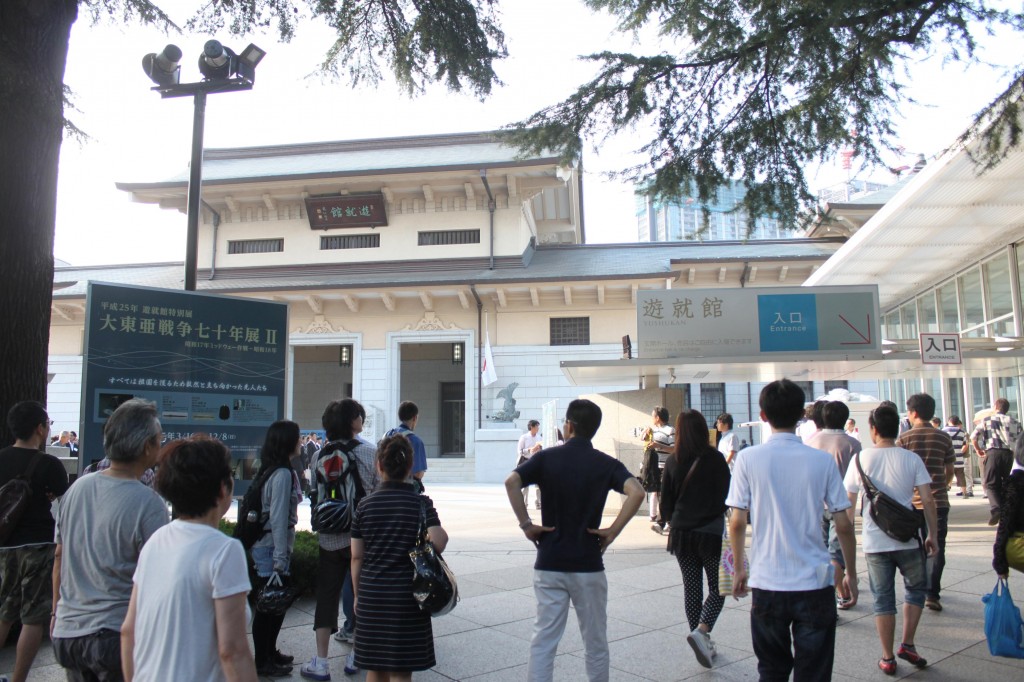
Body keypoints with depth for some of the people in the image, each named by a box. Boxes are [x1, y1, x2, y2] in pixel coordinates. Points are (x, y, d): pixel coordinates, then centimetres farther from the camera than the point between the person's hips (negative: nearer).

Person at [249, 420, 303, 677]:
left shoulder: (270, 471, 10)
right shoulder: (283, 474, -19)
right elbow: (279, 519, -21)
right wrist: (280, 559, -18)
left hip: (264, 547, 9)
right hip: (272, 549, -9)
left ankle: (270, 653, 32)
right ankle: (263, 662, 15)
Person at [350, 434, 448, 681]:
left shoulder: (365, 505, 1)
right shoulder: (421, 503, -7)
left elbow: (357, 557, 3)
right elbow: (437, 544, -20)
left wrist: (357, 595, 14)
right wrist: (444, 535, 2)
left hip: (371, 595, 3)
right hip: (406, 596, -2)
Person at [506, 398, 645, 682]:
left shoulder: (547, 457, -1)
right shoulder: (606, 464, -1)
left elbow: (511, 482, -16)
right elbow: (636, 492, -18)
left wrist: (526, 524, -9)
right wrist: (613, 530, -10)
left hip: (548, 563, 0)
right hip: (588, 565, 0)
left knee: (543, 639, 6)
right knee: (595, 642, 14)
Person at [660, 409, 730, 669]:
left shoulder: (672, 462, -1)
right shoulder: (715, 459, -9)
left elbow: (666, 501, 4)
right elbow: (727, 495, -1)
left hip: (681, 532, 3)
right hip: (711, 531, -3)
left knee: (691, 588, 13)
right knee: (717, 588, 8)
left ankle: (703, 643, 18)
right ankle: (701, 631, -13)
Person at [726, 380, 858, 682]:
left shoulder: (748, 458, -7)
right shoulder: (822, 461, -5)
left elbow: (737, 522, -5)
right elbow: (843, 525, -1)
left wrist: (739, 569, 9)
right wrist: (851, 573, 13)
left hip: (767, 582, 0)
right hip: (815, 583, 0)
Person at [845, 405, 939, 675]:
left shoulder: (862, 458, -3)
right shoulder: (911, 458, -3)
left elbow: (849, 502, -1)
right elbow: (927, 500, -6)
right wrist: (933, 535, 4)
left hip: (874, 541, 0)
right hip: (907, 539, 0)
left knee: (883, 599, 9)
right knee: (916, 588, 22)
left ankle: (888, 658, 15)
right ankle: (907, 644, 16)